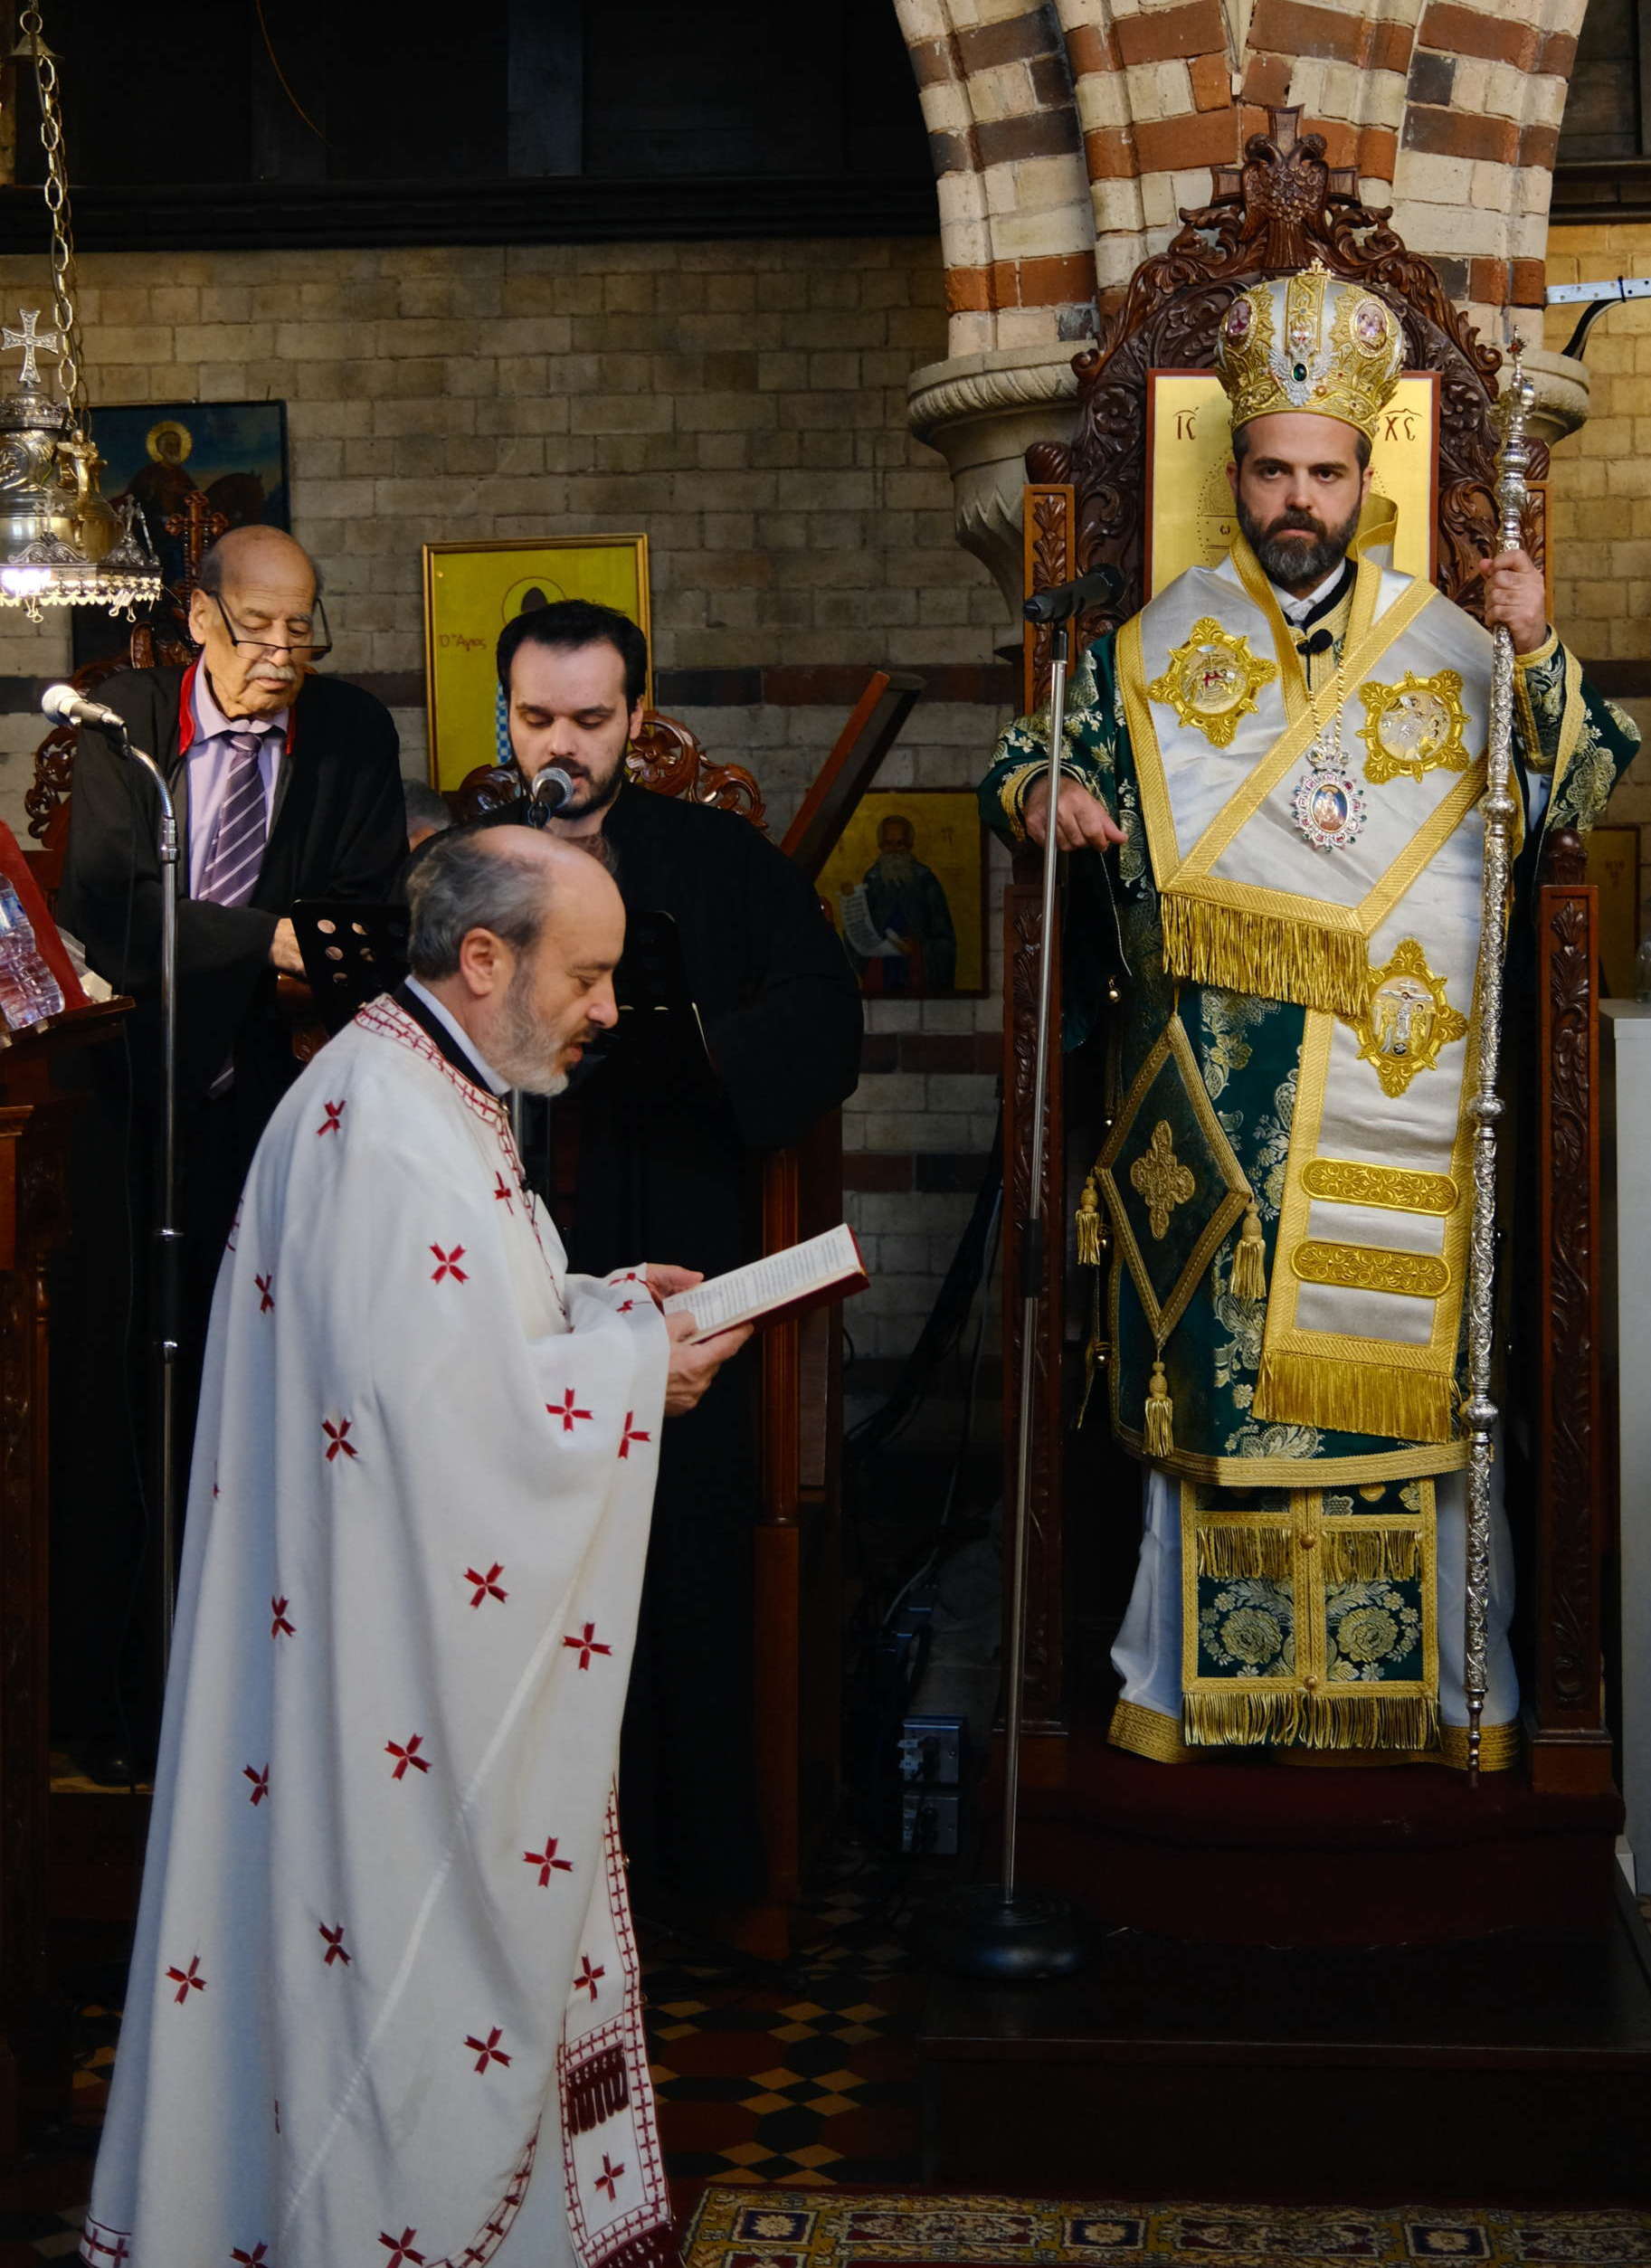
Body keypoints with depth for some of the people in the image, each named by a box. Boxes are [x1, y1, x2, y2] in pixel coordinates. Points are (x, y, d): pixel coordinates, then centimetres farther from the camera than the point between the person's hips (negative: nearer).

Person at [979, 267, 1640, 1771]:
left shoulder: (1451, 650, 8)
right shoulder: (1157, 649, 10)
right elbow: (1031, 756, 16)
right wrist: (1035, 798, -7)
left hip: (1401, 1105, 0)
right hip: (1216, 1112, 0)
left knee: (1404, 1367, 0)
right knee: (1215, 1367, 3)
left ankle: (1440, 1677, 13)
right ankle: (1200, 1674, 15)